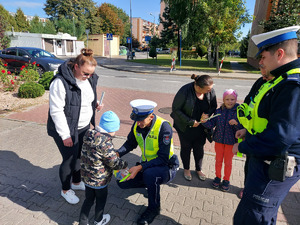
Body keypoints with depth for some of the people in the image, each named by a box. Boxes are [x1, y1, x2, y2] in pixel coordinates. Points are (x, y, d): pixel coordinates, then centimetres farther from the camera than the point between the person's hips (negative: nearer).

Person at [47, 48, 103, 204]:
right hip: (66, 129, -6)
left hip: (84, 127, 7)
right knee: (69, 159, 6)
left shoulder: (89, 79, -1)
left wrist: (95, 104, -5)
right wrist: (65, 135, -20)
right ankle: (65, 190, 32)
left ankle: (76, 182, 45)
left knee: (78, 155, 21)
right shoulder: (61, 82, -24)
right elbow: (56, 111, -22)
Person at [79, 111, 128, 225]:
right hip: (100, 180, -6)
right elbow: (114, 162, -24)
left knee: (89, 199, 24)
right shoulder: (106, 143, -30)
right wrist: (124, 164, -3)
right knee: (101, 200, 21)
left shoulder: (89, 136, -6)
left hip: (86, 177, 6)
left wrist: (114, 154, 7)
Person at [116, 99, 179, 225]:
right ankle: (151, 184, 18)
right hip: (148, 164, 6)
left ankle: (154, 209, -8)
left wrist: (140, 167, -35)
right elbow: (130, 143, 6)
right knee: (122, 182, -3)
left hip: (167, 167, -6)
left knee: (149, 174, -37)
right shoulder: (137, 125, -8)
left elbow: (163, 158, -28)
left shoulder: (163, 127, -27)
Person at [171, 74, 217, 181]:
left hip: (201, 126, 4)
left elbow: (213, 106, 3)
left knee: (199, 148, 17)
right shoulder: (185, 91, -27)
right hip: (185, 126, -3)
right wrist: (190, 121, -23)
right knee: (186, 147, 14)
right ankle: (186, 169, 39)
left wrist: (207, 114, -19)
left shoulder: (210, 91, -13)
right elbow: (175, 109, -21)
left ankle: (199, 169, 41)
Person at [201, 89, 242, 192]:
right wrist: (205, 121, -24)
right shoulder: (218, 111, -6)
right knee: (218, 160, 17)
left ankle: (226, 180, 34)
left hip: (231, 141, -2)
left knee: (228, 162, 14)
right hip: (219, 140, 2)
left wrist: (237, 123, -34)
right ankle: (218, 177, 38)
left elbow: (242, 128, -14)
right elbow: (211, 125, -5)